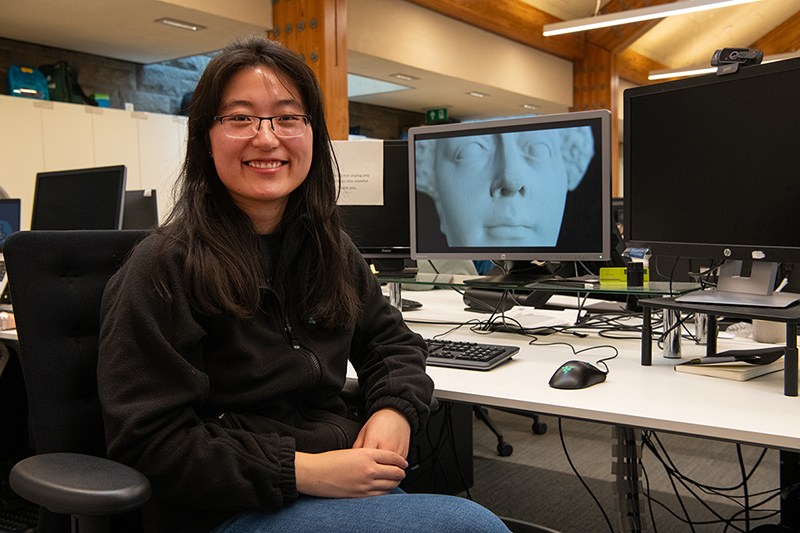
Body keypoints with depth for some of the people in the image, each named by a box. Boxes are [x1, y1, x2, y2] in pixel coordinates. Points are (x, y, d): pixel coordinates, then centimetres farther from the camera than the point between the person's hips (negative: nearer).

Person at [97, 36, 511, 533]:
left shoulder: (329, 247, 8)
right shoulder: (165, 267, -12)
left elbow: (392, 339, 18)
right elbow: (150, 440, -15)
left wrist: (396, 409, -4)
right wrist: (301, 471, -22)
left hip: (347, 477, 7)